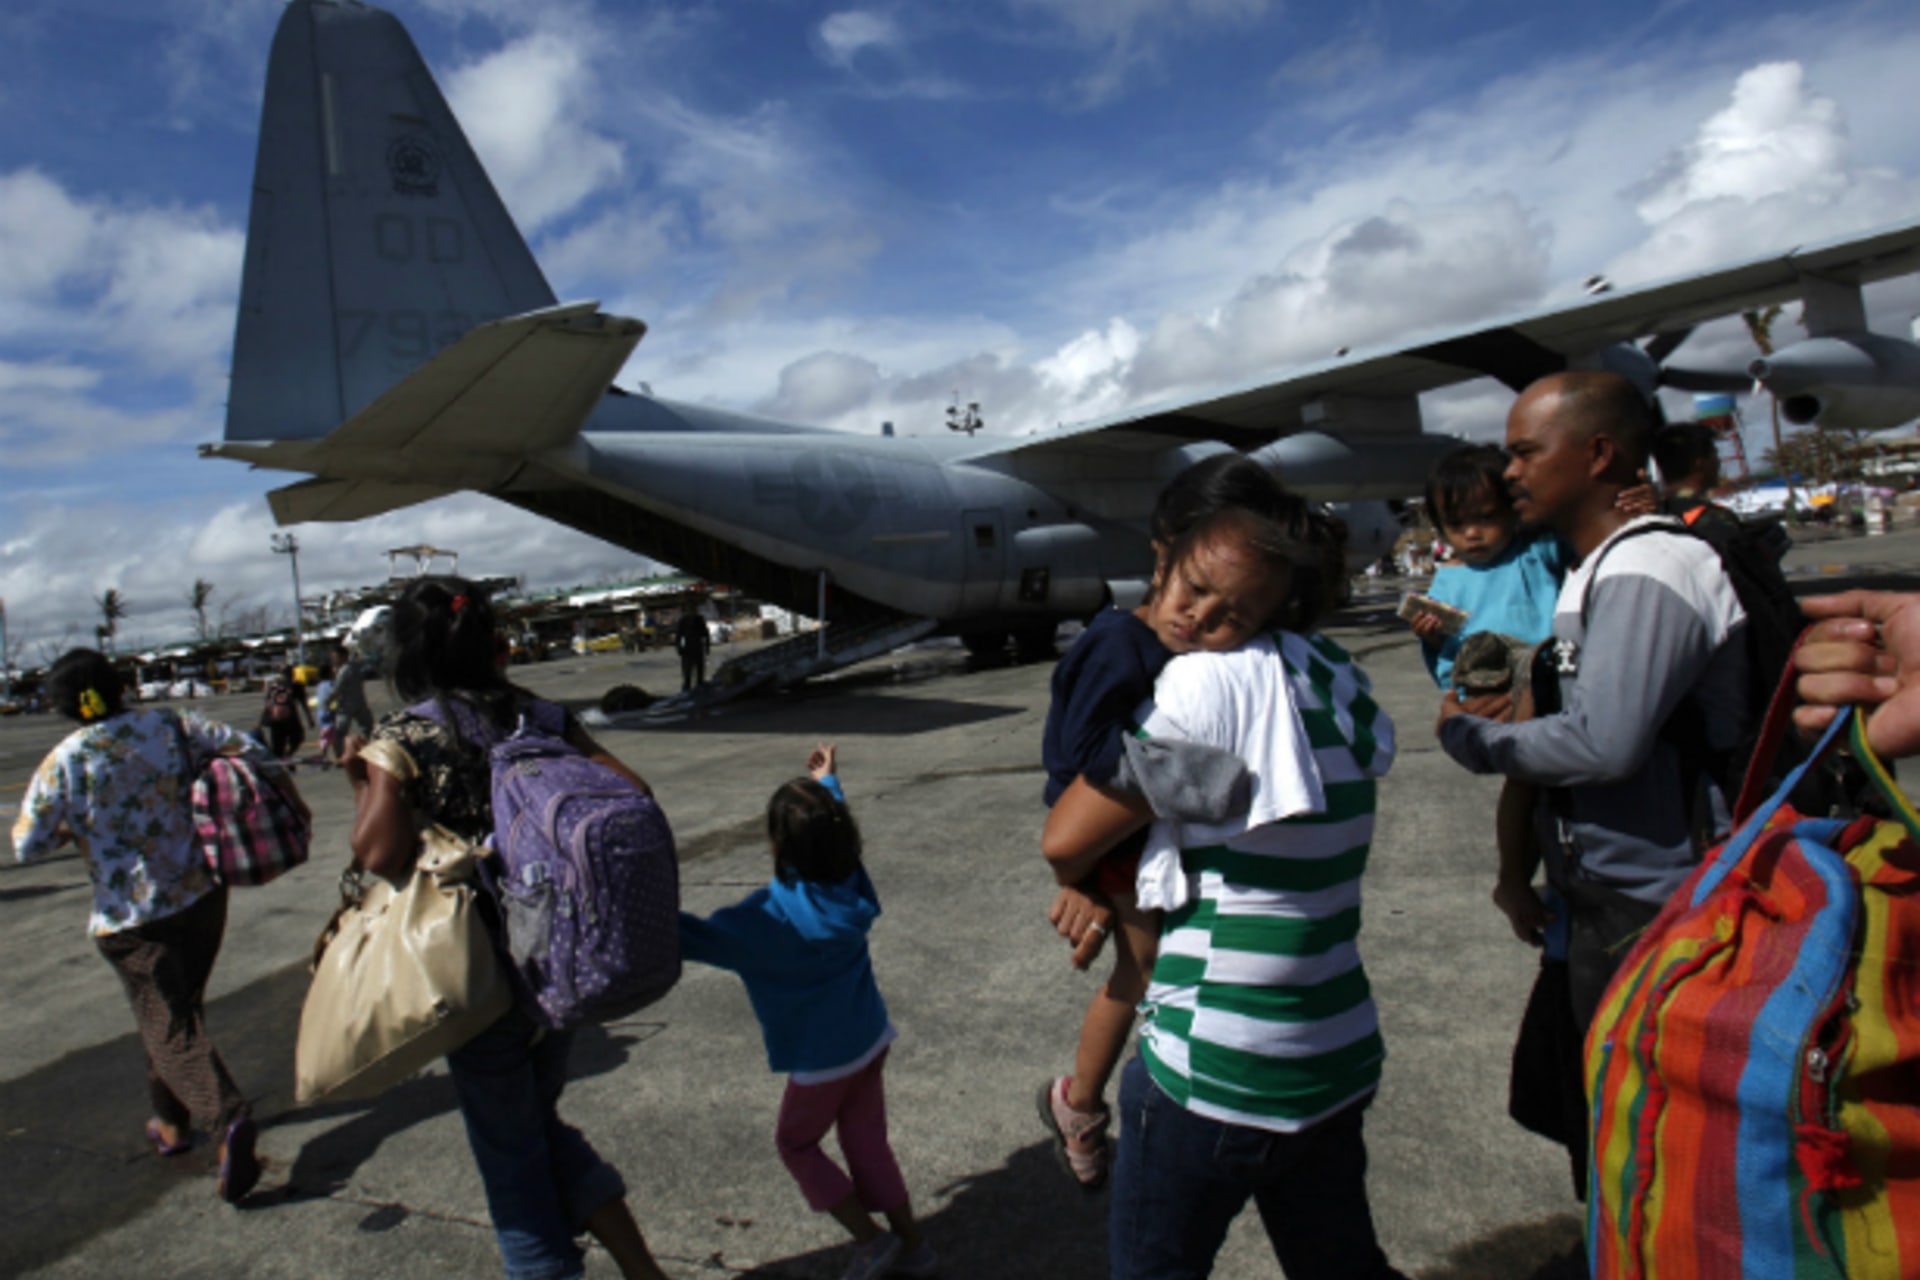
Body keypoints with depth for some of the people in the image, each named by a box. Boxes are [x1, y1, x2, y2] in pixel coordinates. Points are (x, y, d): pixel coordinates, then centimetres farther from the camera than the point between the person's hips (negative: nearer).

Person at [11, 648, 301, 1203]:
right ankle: (170, 1118, 37)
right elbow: (245, 751, -5)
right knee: (183, 1006, 22)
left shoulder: (63, 763, -10)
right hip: (202, 892, 4)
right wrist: (289, 797, 8)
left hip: (132, 917, -4)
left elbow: (27, 845, -6)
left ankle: (230, 1118, -20)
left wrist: (72, 830, 14)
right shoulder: (170, 726, -4)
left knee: (170, 1028, -1)